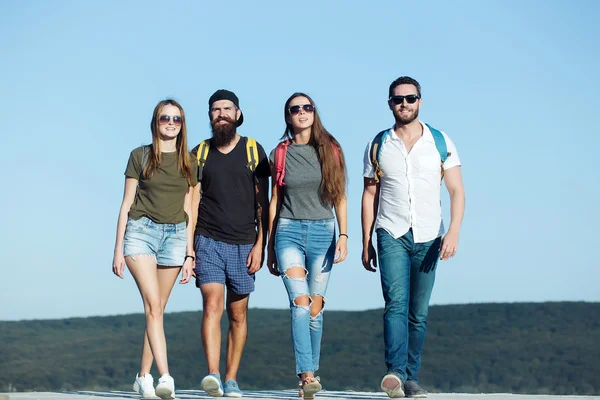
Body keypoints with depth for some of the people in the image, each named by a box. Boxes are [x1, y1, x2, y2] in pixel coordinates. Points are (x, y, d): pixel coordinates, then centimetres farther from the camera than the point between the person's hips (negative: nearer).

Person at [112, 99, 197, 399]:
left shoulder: (187, 163, 12)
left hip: (175, 236, 3)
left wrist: (190, 254, 9)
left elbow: (188, 211, 13)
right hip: (141, 231, -3)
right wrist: (118, 249, 1)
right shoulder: (140, 156, 4)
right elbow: (127, 204, 5)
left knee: (157, 309, 5)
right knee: (153, 305, -17)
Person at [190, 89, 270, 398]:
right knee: (212, 305, -16)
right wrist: (188, 246, 2)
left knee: (238, 314, 5)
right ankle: (212, 375, -25)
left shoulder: (253, 150, 6)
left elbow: (262, 201, 4)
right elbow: (192, 202, 9)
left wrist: (260, 244, -4)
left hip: (243, 244, 1)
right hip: (208, 242, 0)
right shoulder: (200, 153, 8)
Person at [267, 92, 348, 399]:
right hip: (289, 232, -1)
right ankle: (307, 375, -21)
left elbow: (339, 197, 8)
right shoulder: (280, 153, 7)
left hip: (322, 232, 1)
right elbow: (274, 201, 12)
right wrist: (270, 247, 12)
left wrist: (344, 235, -4)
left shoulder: (330, 150, 6)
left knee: (315, 308, 3)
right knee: (300, 303, -15)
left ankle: (310, 372, 17)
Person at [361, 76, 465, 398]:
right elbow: (369, 195, 10)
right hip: (392, 235, -1)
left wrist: (453, 232, -13)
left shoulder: (440, 143, 4)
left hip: (428, 238, 1)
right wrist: (366, 242, 6)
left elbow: (457, 191, 1)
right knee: (396, 303, -18)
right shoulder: (378, 145, 6)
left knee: (418, 313, 5)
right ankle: (396, 372, -29)